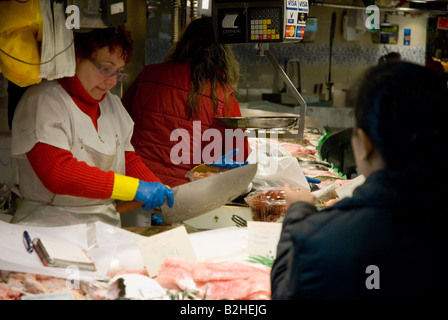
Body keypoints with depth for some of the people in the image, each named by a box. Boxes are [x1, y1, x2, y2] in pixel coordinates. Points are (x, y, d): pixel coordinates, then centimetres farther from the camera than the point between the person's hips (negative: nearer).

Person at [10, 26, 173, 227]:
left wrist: (161, 192, -2)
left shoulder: (112, 103, 17)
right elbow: (57, 172, -22)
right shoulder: (43, 101, -9)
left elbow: (129, 161, 19)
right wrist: (135, 188, -25)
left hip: (106, 224, 7)